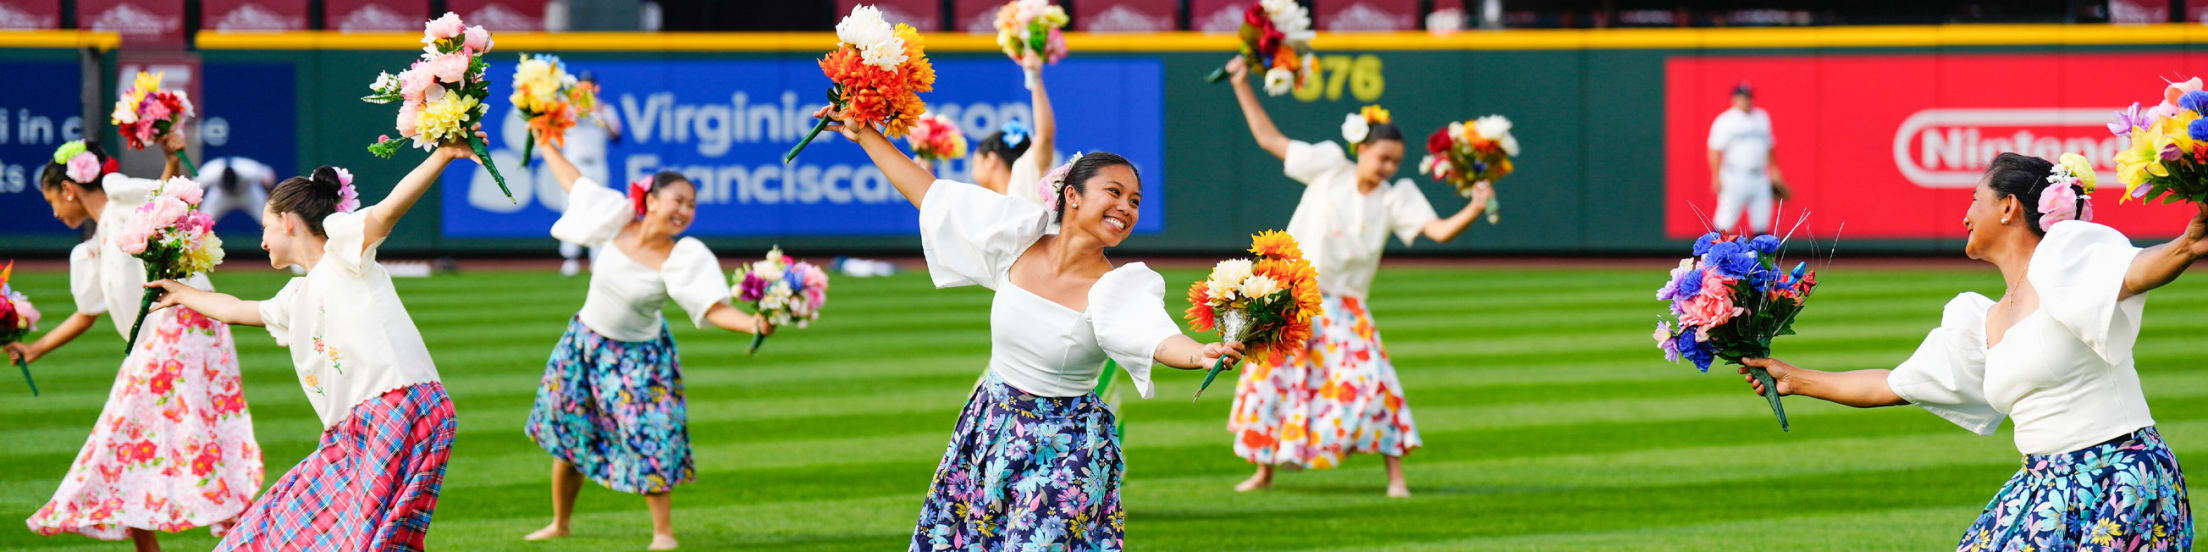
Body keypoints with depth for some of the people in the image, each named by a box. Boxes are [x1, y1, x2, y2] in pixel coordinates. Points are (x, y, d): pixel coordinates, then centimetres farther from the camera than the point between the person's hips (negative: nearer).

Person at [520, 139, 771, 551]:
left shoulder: (684, 260, -24)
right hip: (585, 342, 3)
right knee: (567, 435, 14)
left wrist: (755, 324, -50)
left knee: (650, 440, -11)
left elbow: (715, 310, -32)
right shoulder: (617, 221, -15)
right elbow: (573, 181, 1)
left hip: (639, 357, -3)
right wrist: (545, 143, 9)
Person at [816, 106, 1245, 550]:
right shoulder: (1017, 246, -4)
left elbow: (1156, 336, -35)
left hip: (1064, 449, -4)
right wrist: (865, 134, 8)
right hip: (991, 429, 4)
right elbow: (931, 195, 4)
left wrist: (1199, 355, -58)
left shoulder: (1119, 290, -14)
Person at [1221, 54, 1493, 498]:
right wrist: (1242, 86, 1)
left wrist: (1475, 209, -32)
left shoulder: (1396, 200, -3)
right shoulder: (1329, 169, -3)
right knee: (1270, 378, 1)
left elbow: (1439, 230, -15)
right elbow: (1269, 139, 3)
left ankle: (1396, 475, -8)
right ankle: (1264, 470, 20)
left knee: (1371, 383, -14)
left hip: (1343, 307, 0)